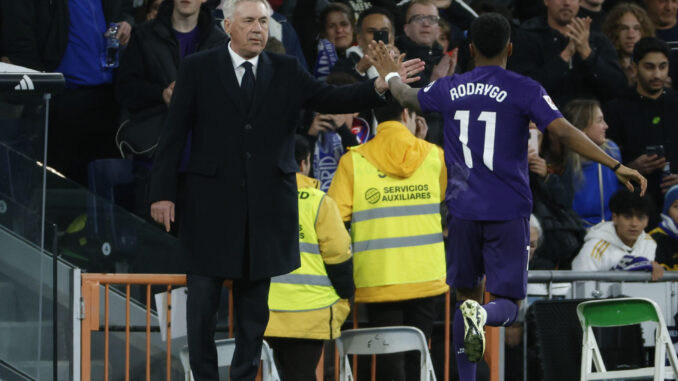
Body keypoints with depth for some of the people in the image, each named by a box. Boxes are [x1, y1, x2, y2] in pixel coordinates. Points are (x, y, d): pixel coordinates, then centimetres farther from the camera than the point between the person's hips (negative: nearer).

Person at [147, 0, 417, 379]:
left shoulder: (287, 71, 7)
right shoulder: (197, 69, 0)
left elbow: (331, 98, -4)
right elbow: (174, 134, -1)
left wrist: (378, 87, -21)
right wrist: (163, 191, -6)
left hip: (266, 207, 2)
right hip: (212, 204, -2)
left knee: (255, 302, 9)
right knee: (203, 301, 1)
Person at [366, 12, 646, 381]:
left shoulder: (449, 89, 6)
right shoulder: (524, 90, -6)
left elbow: (407, 97, 26)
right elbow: (565, 132, -16)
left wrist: (391, 75, 49)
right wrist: (615, 165, -16)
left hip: (463, 210, 3)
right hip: (508, 212, -3)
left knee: (466, 295, 16)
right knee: (506, 304, 1)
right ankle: (483, 316, -35)